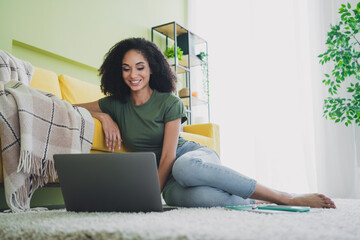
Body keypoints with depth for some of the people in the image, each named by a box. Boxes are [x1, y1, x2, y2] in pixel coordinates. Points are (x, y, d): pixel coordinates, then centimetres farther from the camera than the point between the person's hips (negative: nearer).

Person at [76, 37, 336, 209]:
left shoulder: (169, 102, -7)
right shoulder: (116, 104, 3)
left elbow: (169, 156, -12)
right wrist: (105, 118, -5)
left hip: (192, 154, -1)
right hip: (169, 179, 1)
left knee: (184, 167, -43)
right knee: (197, 196, -40)